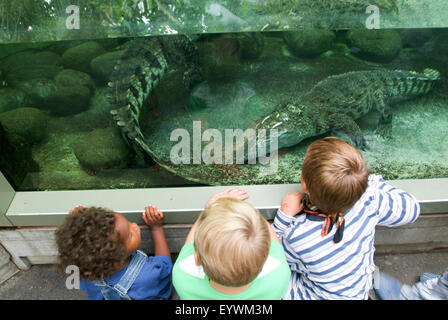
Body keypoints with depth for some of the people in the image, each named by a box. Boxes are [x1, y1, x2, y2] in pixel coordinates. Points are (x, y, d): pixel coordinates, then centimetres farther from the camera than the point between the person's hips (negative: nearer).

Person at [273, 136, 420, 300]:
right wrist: (372, 180, -3)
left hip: (315, 294, -3)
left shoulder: (296, 236, -39)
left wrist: (285, 216, -25)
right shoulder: (369, 200, -30)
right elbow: (411, 208, -7)